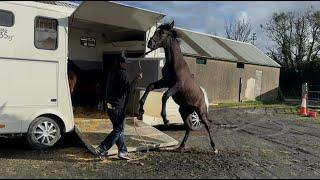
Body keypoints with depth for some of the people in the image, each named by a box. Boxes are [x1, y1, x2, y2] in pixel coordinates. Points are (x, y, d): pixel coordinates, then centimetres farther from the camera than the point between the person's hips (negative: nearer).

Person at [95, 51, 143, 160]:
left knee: (119, 129, 15)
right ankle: (102, 149, -2)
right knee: (118, 130, 0)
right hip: (118, 107, -10)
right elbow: (129, 88, -18)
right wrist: (137, 79, -8)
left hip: (110, 105, 10)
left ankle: (122, 151, 19)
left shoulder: (111, 73, 15)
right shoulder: (123, 74, -14)